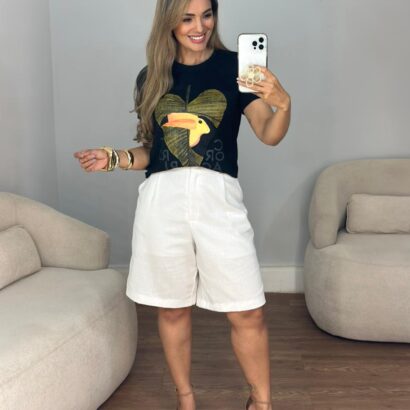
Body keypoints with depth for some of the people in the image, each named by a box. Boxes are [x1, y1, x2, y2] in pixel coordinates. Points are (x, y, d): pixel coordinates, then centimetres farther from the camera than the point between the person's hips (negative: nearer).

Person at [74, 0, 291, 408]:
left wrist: (283, 103, -24)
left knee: (248, 312, -1)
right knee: (172, 308, 11)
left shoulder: (234, 66, 5)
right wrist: (113, 158, 2)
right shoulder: (151, 77, 12)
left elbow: (269, 134, -4)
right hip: (162, 199, 3)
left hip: (218, 197, -2)